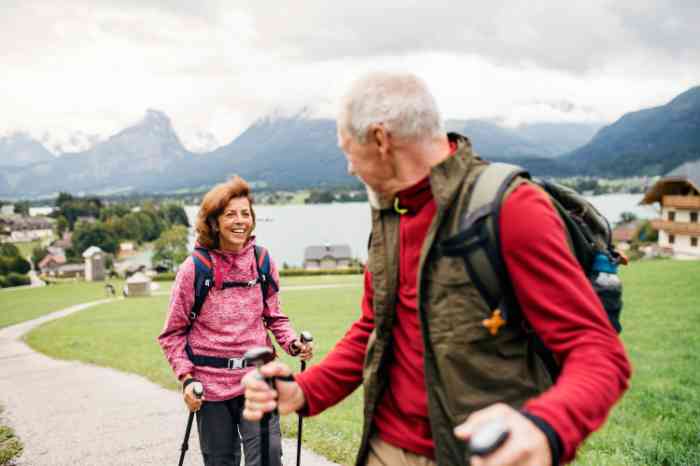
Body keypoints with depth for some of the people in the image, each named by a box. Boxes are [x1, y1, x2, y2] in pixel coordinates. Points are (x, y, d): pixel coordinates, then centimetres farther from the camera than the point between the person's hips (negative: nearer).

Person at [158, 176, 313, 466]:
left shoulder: (262, 262, 1)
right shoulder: (194, 268, -6)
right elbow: (173, 333, 0)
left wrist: (293, 344, -7)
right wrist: (186, 377, -9)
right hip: (211, 384, -1)